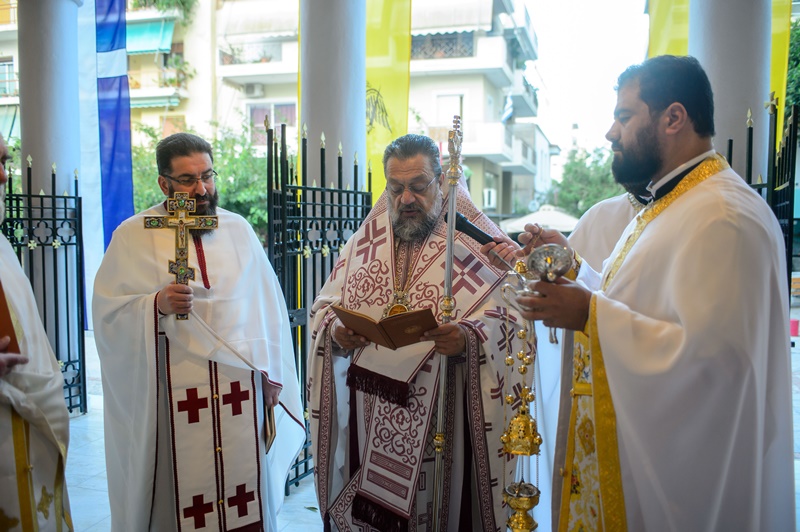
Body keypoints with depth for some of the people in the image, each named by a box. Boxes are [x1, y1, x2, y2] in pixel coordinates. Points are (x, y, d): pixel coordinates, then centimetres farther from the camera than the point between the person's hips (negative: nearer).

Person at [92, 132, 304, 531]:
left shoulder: (238, 230, 7)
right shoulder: (133, 236, -1)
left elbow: (267, 306, 9)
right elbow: (107, 311, -4)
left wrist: (271, 374, 7)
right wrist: (156, 304, -23)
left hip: (241, 386, 3)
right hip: (173, 391, -2)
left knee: (246, 489, 8)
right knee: (181, 489, 5)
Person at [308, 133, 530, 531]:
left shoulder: (479, 243, -4)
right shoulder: (364, 242, 10)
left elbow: (506, 322, -10)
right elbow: (324, 307, 10)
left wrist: (467, 339, -29)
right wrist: (335, 330, -11)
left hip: (443, 424, -3)